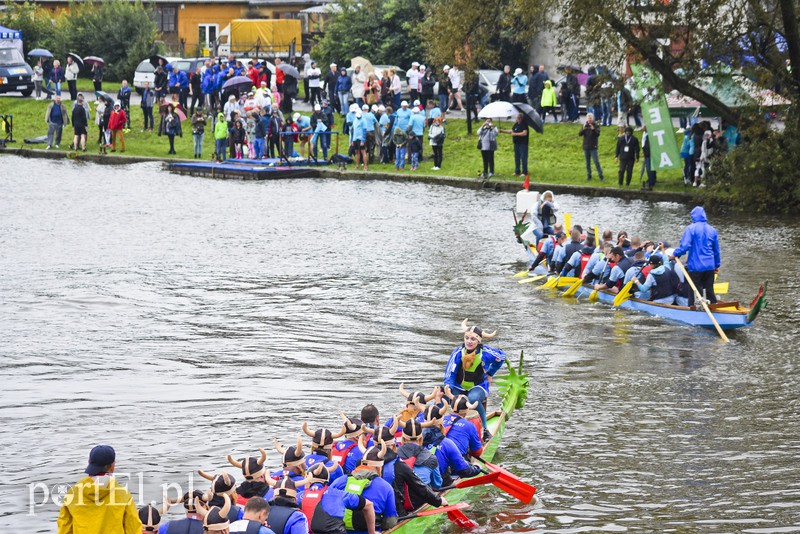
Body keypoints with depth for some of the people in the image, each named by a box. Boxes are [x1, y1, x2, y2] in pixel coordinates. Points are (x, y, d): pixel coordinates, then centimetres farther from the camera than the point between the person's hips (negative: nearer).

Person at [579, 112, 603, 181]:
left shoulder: (596, 125, -4)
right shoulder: (585, 125, 5)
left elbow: (598, 134, -19)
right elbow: (580, 134, -5)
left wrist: (593, 129, -37)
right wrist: (583, 129, -25)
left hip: (593, 147, -4)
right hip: (586, 147, 4)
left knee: (596, 161, -7)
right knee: (588, 163, 9)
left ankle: (600, 175, 0)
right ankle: (589, 176, 17)